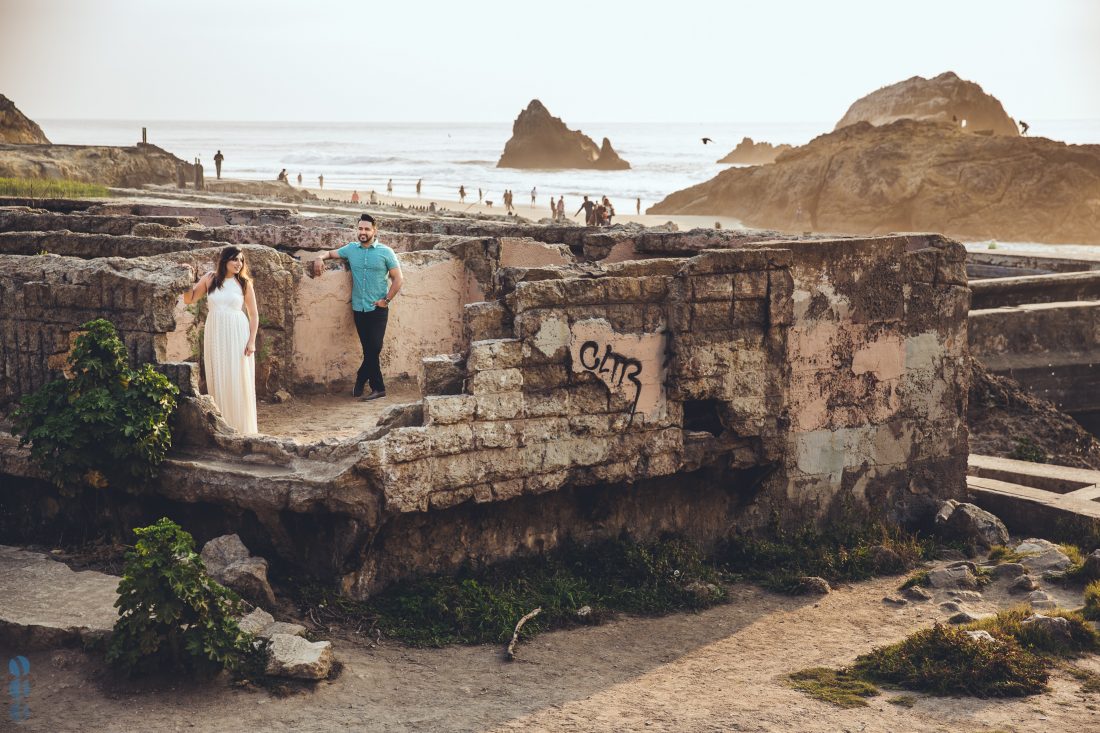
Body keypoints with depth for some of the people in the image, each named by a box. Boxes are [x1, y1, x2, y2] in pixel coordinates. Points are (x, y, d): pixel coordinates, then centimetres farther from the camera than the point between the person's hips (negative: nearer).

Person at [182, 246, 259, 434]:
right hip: (215, 334, 2)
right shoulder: (209, 279, 5)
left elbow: (253, 314, 3)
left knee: (239, 381, -1)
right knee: (218, 380, 4)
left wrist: (252, 341, -5)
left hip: (237, 334, -2)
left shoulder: (244, 283, 1)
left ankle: (243, 427, 6)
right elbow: (188, 300, 8)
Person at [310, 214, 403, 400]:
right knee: (369, 350, 5)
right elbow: (331, 253, 21)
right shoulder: (351, 249, 7)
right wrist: (320, 258, -1)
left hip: (378, 309, -3)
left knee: (374, 348, -5)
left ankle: (361, 381, 11)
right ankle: (378, 388, 14)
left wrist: (387, 300, -6)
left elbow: (398, 279, 0)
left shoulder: (385, 252, -3)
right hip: (359, 308, 3)